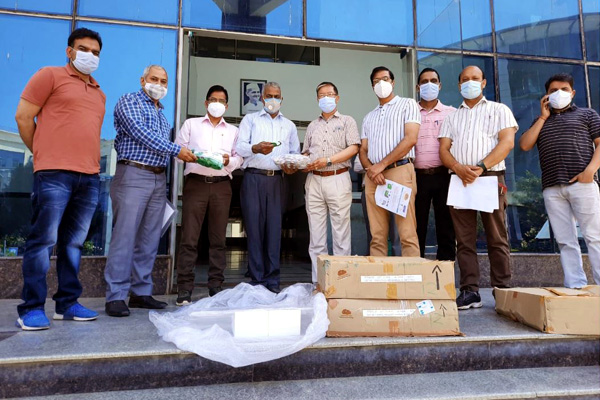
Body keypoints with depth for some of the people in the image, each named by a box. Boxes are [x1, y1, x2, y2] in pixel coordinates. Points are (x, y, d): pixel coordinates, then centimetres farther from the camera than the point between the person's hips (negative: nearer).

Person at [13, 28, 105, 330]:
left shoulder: (99, 94, 23)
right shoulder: (50, 75, 7)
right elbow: (23, 117, 3)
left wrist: (90, 163, 17)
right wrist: (43, 155, 8)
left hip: (90, 178, 5)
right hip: (54, 174, -5)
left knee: (73, 242, 7)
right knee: (44, 240, -5)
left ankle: (67, 303, 14)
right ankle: (32, 308, 3)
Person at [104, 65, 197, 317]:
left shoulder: (162, 113, 25)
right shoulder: (129, 101, 4)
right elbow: (141, 134, -11)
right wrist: (176, 150, -13)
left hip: (159, 179, 7)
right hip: (133, 175, -7)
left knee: (149, 239, 5)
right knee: (125, 235, -9)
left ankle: (141, 293, 11)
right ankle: (115, 296, -4)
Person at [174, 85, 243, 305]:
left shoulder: (233, 131, 21)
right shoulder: (191, 124, 16)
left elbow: (239, 158, 12)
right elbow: (178, 149, 8)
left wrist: (229, 160, -8)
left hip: (222, 185, 2)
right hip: (196, 182, -1)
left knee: (218, 238, 2)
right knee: (189, 237, -6)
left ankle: (216, 285, 10)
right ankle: (185, 289, -1)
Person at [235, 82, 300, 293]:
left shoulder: (289, 125, 22)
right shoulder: (250, 119, 14)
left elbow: (295, 152, 17)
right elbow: (239, 147, 1)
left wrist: (292, 165, -5)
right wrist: (255, 148, -20)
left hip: (276, 179, 2)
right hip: (253, 178, -2)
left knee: (274, 228, -1)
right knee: (254, 227, -4)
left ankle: (272, 278, 5)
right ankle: (256, 278, 3)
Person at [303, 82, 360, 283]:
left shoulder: (347, 121, 9)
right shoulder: (312, 126, 22)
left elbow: (354, 148, -4)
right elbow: (306, 152, 21)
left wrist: (328, 160, -13)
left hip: (338, 179, -4)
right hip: (313, 181, 4)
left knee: (341, 232, -4)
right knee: (316, 234, 3)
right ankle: (318, 280, 9)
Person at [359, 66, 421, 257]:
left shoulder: (407, 104, 8)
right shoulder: (369, 117, 24)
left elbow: (410, 139, -6)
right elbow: (363, 150, 17)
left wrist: (381, 165, -10)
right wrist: (371, 170, -5)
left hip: (400, 170, -5)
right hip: (373, 177, 5)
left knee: (407, 233, -9)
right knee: (377, 236, 4)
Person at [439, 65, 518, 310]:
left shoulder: (499, 110, 14)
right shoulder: (452, 116, 21)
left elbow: (507, 142, -1)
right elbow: (443, 149, 9)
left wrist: (480, 167, -15)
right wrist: (458, 168, -12)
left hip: (491, 178, -2)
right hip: (459, 180, 3)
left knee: (497, 238, -2)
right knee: (464, 239, -1)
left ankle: (502, 291, 4)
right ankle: (470, 291, 2)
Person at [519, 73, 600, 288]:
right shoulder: (541, 121, 23)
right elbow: (524, 145, 7)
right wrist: (543, 117, 7)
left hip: (581, 183, -2)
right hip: (552, 188, 3)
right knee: (565, 241, 0)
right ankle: (575, 286, 3)